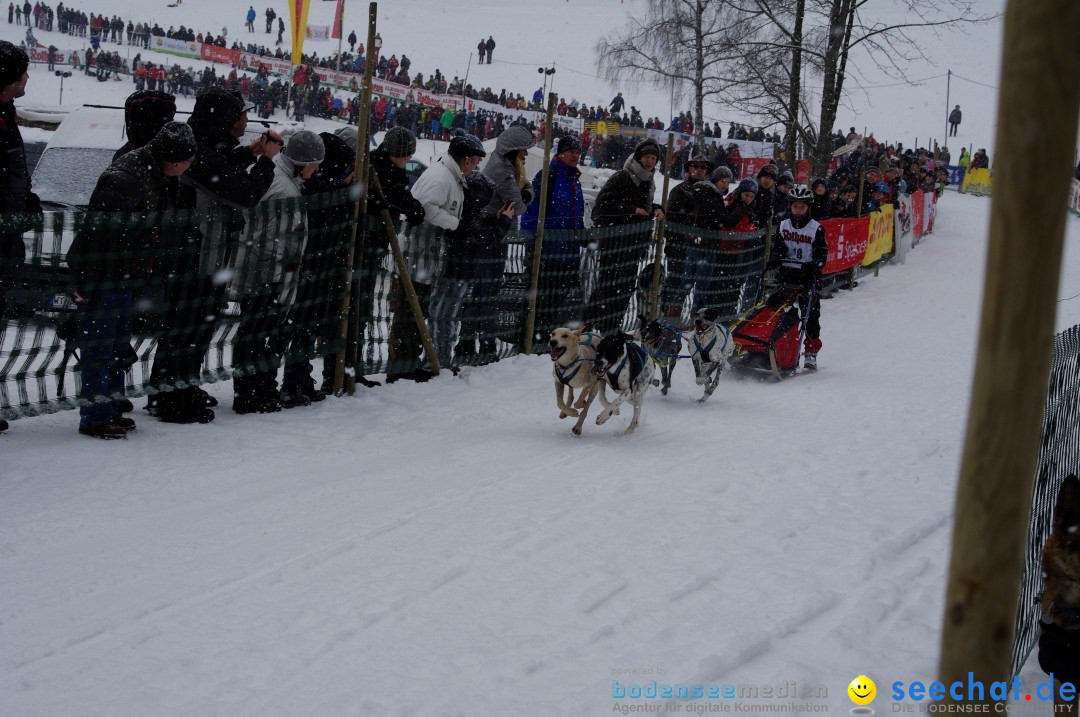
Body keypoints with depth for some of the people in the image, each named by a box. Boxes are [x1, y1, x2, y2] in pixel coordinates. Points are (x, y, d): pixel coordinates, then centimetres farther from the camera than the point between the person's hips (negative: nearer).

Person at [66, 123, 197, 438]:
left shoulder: (160, 176, 5)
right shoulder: (124, 178, -24)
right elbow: (96, 232, -24)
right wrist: (85, 284, -21)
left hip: (126, 274, 9)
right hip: (101, 274, -9)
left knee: (118, 344, 15)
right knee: (99, 344, -4)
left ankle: (111, 409, 25)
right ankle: (95, 416, 2)